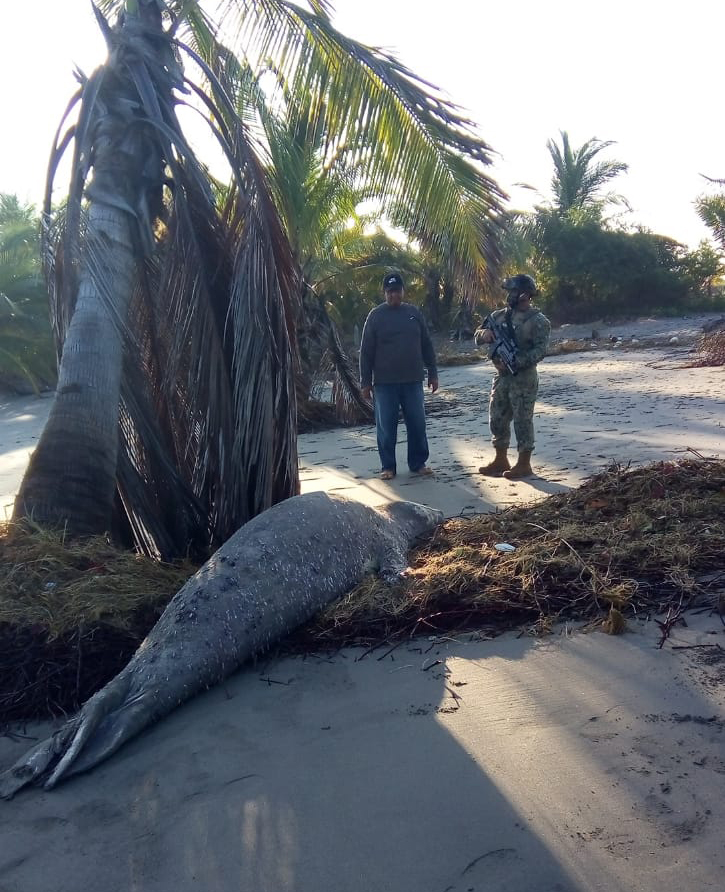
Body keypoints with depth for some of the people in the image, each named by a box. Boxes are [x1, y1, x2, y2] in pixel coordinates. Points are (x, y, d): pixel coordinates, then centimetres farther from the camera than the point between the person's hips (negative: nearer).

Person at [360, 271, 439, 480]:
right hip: (384, 383, -2)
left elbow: (427, 346, 12)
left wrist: (432, 373, 9)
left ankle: (418, 463, 19)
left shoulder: (414, 313, 7)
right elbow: (366, 352, -1)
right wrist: (365, 382, -4)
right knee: (386, 426, 4)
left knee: (417, 424, 6)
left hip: (413, 381, 2)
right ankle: (388, 466, 15)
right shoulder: (375, 316, -1)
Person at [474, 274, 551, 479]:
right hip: (501, 377, 7)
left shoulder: (537, 321, -10)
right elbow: (477, 336, 12)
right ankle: (501, 461, 25)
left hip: (524, 379, -7)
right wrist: (484, 333, -12)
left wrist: (514, 362, -26)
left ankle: (524, 465, 10)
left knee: (522, 421, -1)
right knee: (497, 419, 12)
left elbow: (540, 351, -18)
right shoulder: (500, 315, 9)